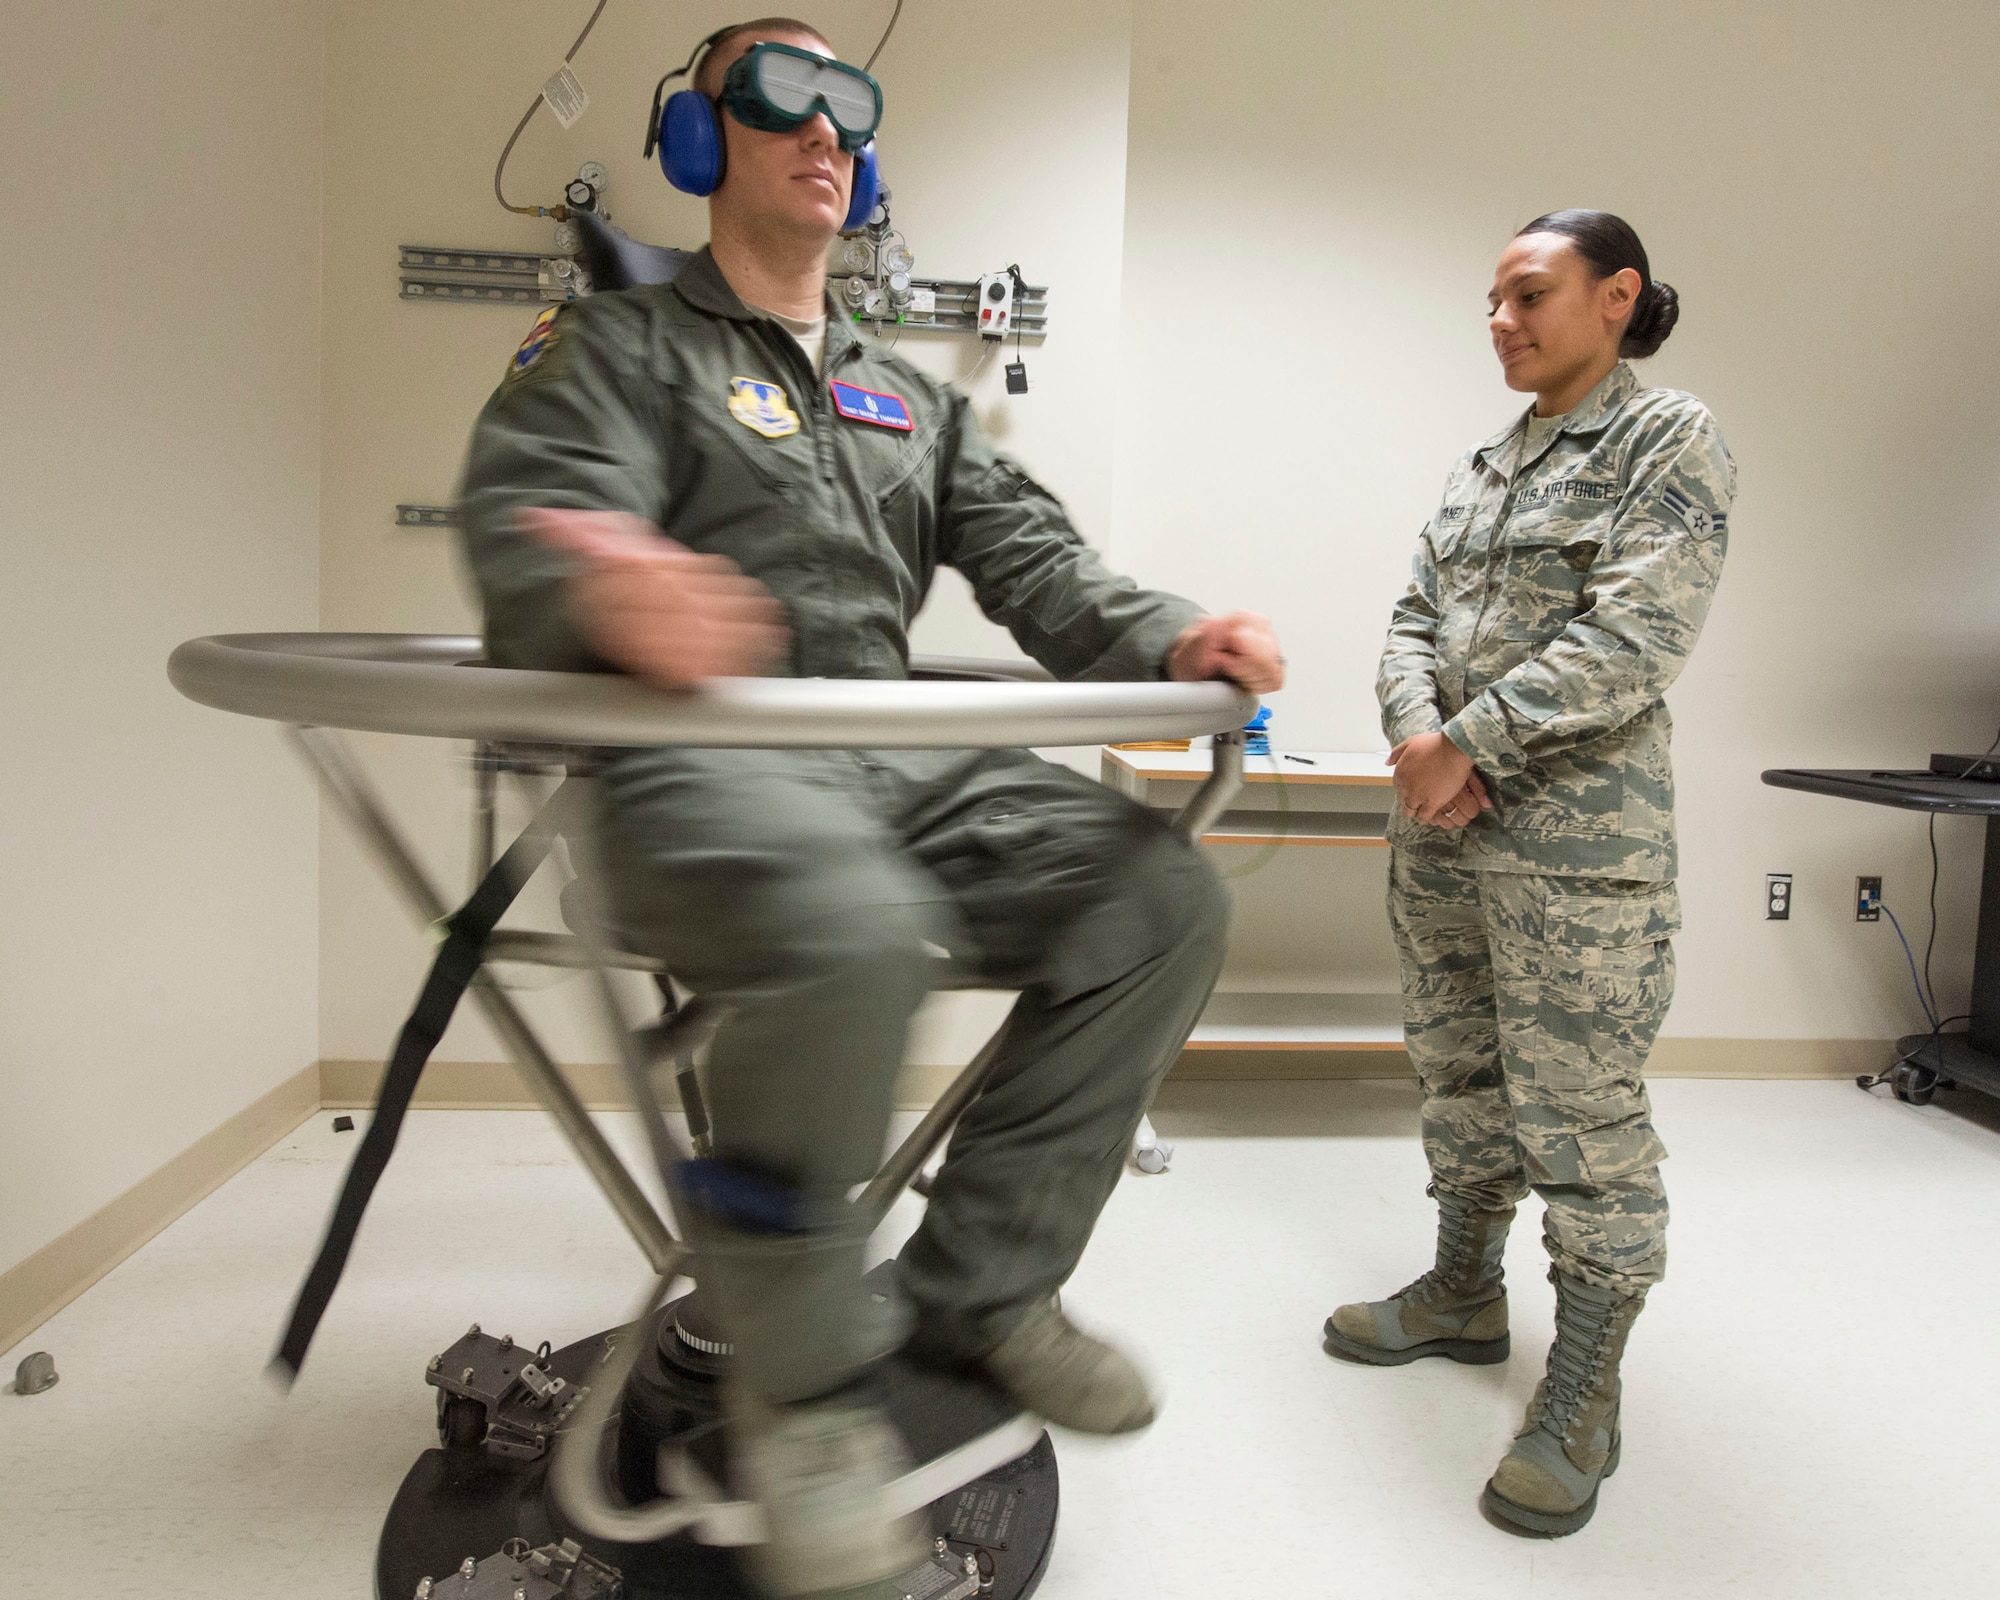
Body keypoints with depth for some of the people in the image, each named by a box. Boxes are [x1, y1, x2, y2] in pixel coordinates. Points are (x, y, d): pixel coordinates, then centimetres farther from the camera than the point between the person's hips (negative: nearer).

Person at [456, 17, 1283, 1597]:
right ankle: (805, 1380, -13)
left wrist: (1170, 634, -6)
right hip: (693, 761, -6)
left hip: (904, 761, 6)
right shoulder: (618, 346, 8)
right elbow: (529, 530, -10)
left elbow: (1034, 560, 15)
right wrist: (612, 598, -36)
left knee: (1165, 897, -13)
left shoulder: (916, 399, 25)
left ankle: (982, 1286, 0)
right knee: (850, 924, -39)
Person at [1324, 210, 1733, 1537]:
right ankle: (1465, 1293, 34)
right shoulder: (1482, 465, 16)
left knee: (1584, 1113, -1)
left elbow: (1632, 641, -16)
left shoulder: (1671, 440, -4)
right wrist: (1418, 733, -8)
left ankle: (1585, 1394, 12)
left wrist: (1474, 742, -15)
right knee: (1461, 1074, 17)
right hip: (1441, 828, 7)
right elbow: (1414, 618, 12)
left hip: (1578, 838, -7)